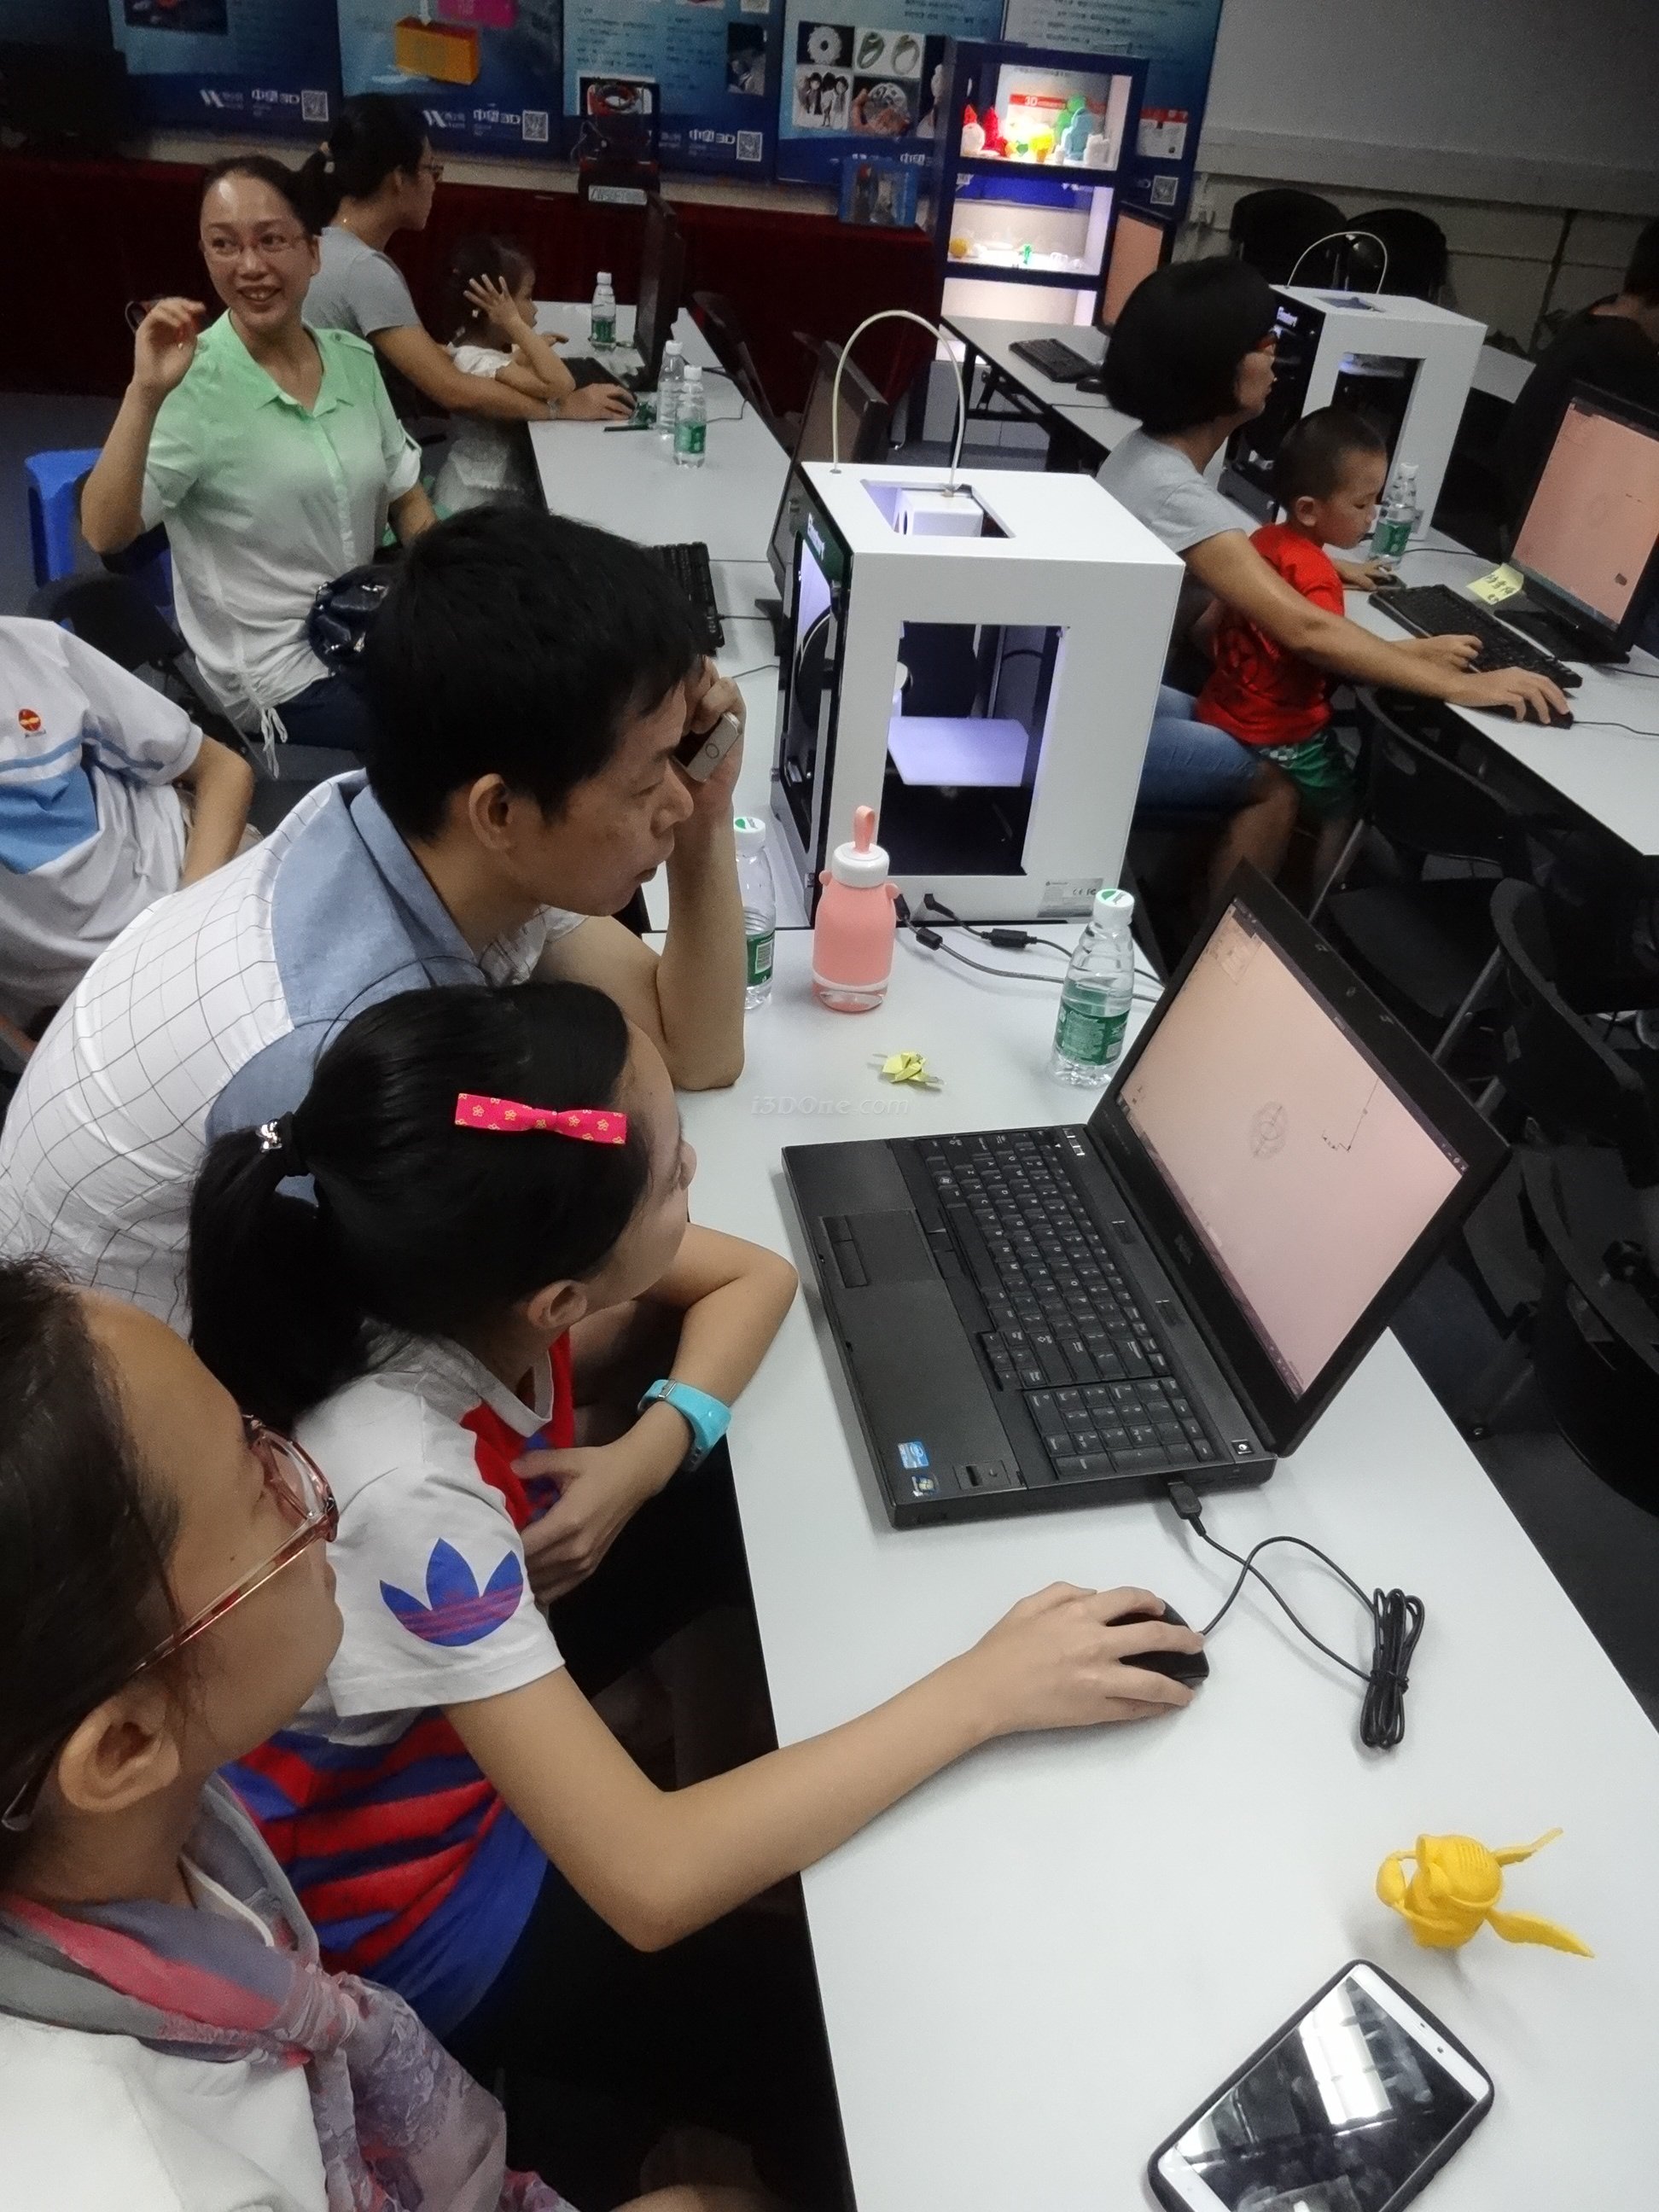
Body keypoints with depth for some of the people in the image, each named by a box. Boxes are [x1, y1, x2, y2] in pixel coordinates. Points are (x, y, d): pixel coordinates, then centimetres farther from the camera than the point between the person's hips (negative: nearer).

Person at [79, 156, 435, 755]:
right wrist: (146, 393, -31)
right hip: (280, 676, -6)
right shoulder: (194, 383, -12)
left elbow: (407, 499, 13)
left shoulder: (354, 358, 4)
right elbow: (103, 534, -20)